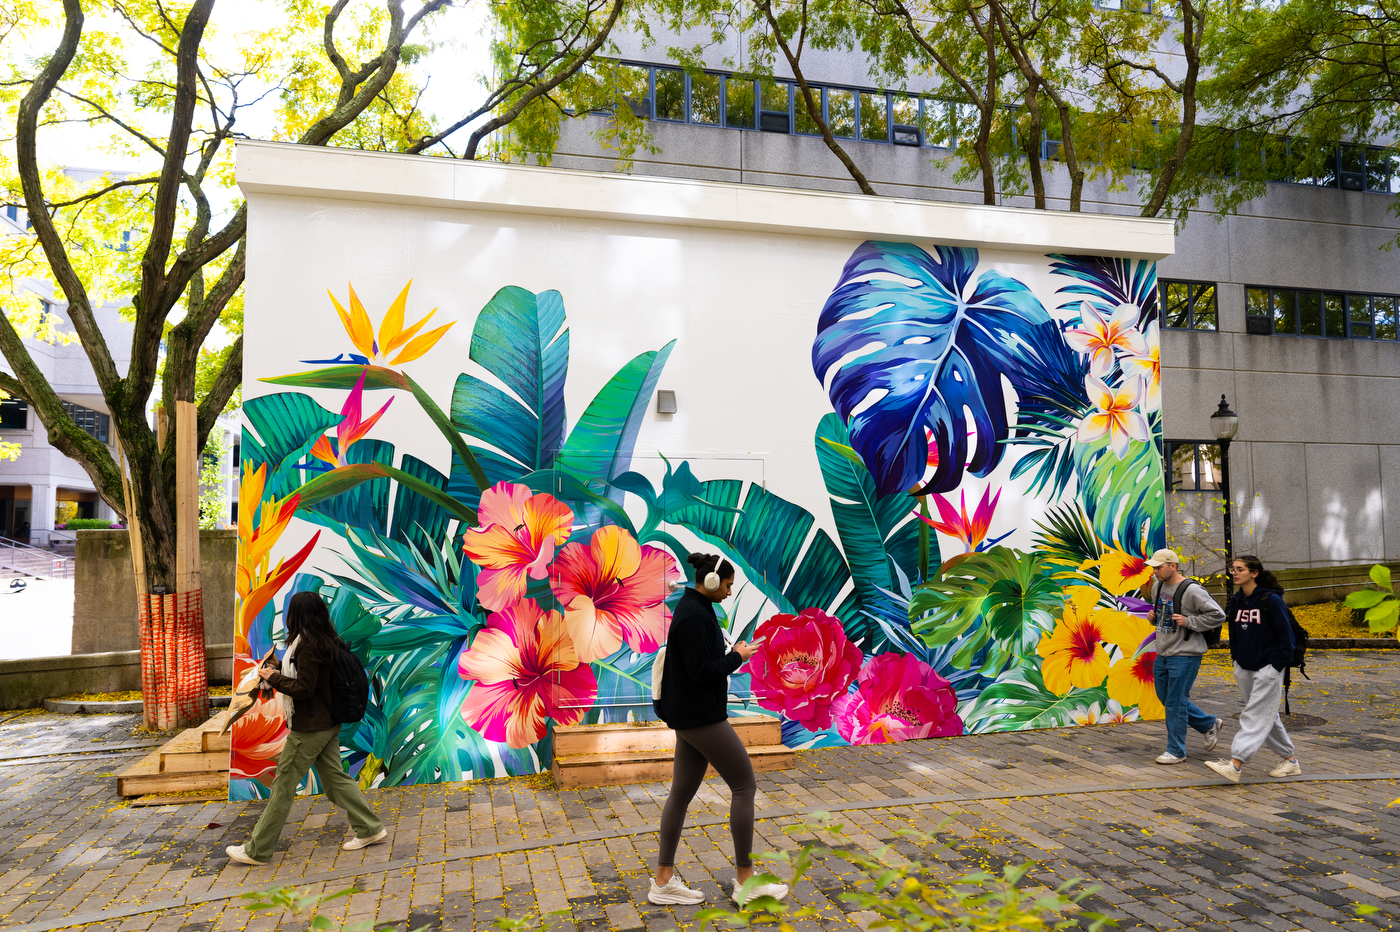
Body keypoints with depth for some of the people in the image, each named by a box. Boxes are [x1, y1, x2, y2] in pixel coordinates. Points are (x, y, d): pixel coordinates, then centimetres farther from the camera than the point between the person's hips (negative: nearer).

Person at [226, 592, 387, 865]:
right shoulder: (325, 641, 9)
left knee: (283, 784, 1)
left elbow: (304, 689, -20)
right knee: (335, 777, 14)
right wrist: (280, 666, 18)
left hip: (310, 728, -9)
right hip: (328, 723, 9)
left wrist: (274, 678, -9)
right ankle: (369, 828, 16)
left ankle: (257, 850, 11)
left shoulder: (307, 646, -19)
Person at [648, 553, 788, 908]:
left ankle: (663, 880, 18)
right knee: (744, 785, -1)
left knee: (682, 793, 11)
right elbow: (702, 672, -23)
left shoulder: (692, 608, 12)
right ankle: (745, 881, 8)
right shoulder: (694, 616, -20)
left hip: (691, 716, 10)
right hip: (701, 716, -10)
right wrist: (737, 657, -11)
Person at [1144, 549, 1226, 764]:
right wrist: (1153, 617, 4)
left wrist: (1188, 622, -20)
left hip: (1184, 656, -8)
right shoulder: (1159, 587, 9)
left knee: (1175, 703, -3)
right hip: (1162, 654, 9)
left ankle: (1176, 751, 9)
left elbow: (1218, 616, -14)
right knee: (1166, 698, 16)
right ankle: (1210, 724, 34)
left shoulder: (1192, 591, -16)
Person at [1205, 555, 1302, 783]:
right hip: (1244, 669, 7)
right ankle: (1290, 760, 27)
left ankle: (1235, 764, -16)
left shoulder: (1271, 600, -13)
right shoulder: (1236, 601, 6)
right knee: (1267, 717, 14)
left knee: (1255, 716, -9)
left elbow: (1285, 635, -11)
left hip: (1268, 668, -7)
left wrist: (1276, 666, -12)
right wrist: (1236, 660, 12)